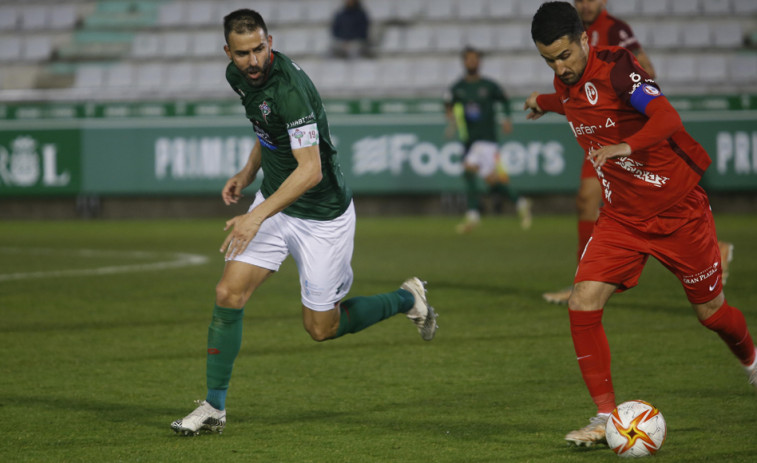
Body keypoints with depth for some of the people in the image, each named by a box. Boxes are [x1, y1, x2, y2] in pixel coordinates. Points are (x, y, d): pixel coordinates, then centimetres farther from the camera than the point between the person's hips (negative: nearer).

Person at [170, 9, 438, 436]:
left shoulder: (289, 88, -30)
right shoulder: (239, 75, -3)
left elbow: (310, 170, -33)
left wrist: (258, 216, -35)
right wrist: (247, 173, 9)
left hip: (322, 216, -7)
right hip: (274, 200, 7)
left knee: (321, 328, 6)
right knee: (229, 294, -6)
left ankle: (408, 299, 29)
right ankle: (214, 408, 4)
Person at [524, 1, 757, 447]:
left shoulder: (616, 67, -21)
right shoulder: (566, 85, 1)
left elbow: (667, 117, -37)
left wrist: (625, 146, -53)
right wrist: (543, 102, 44)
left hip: (680, 209, -5)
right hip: (622, 217, 5)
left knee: (711, 311, 9)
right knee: (583, 302, -15)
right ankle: (605, 417, -8)